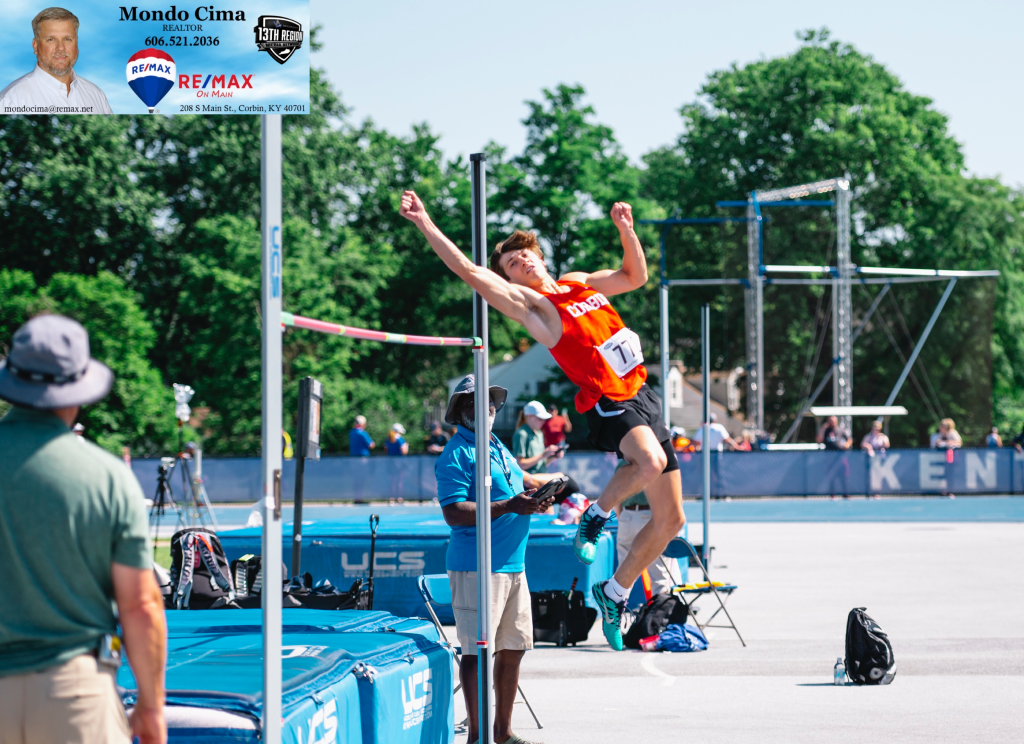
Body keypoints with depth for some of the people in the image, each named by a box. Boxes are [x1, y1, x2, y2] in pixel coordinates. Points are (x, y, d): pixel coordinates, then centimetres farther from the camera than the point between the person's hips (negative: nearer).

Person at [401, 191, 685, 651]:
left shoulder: (580, 282, 16)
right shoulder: (528, 303, -4)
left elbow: (635, 276, 28)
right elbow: (468, 271, -13)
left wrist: (626, 230, 13)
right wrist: (424, 223, -17)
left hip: (644, 398, 7)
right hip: (609, 404, -7)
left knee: (670, 519, 8)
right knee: (650, 462, -39)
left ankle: (614, 593, 22)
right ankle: (598, 514, -10)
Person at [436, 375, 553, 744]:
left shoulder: (499, 448, 19)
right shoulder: (457, 454, -8)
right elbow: (454, 513, -18)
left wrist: (533, 502, 6)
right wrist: (510, 506, -23)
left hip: (513, 562, 9)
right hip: (476, 565, -9)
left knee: (513, 648, 12)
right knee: (477, 651, -5)